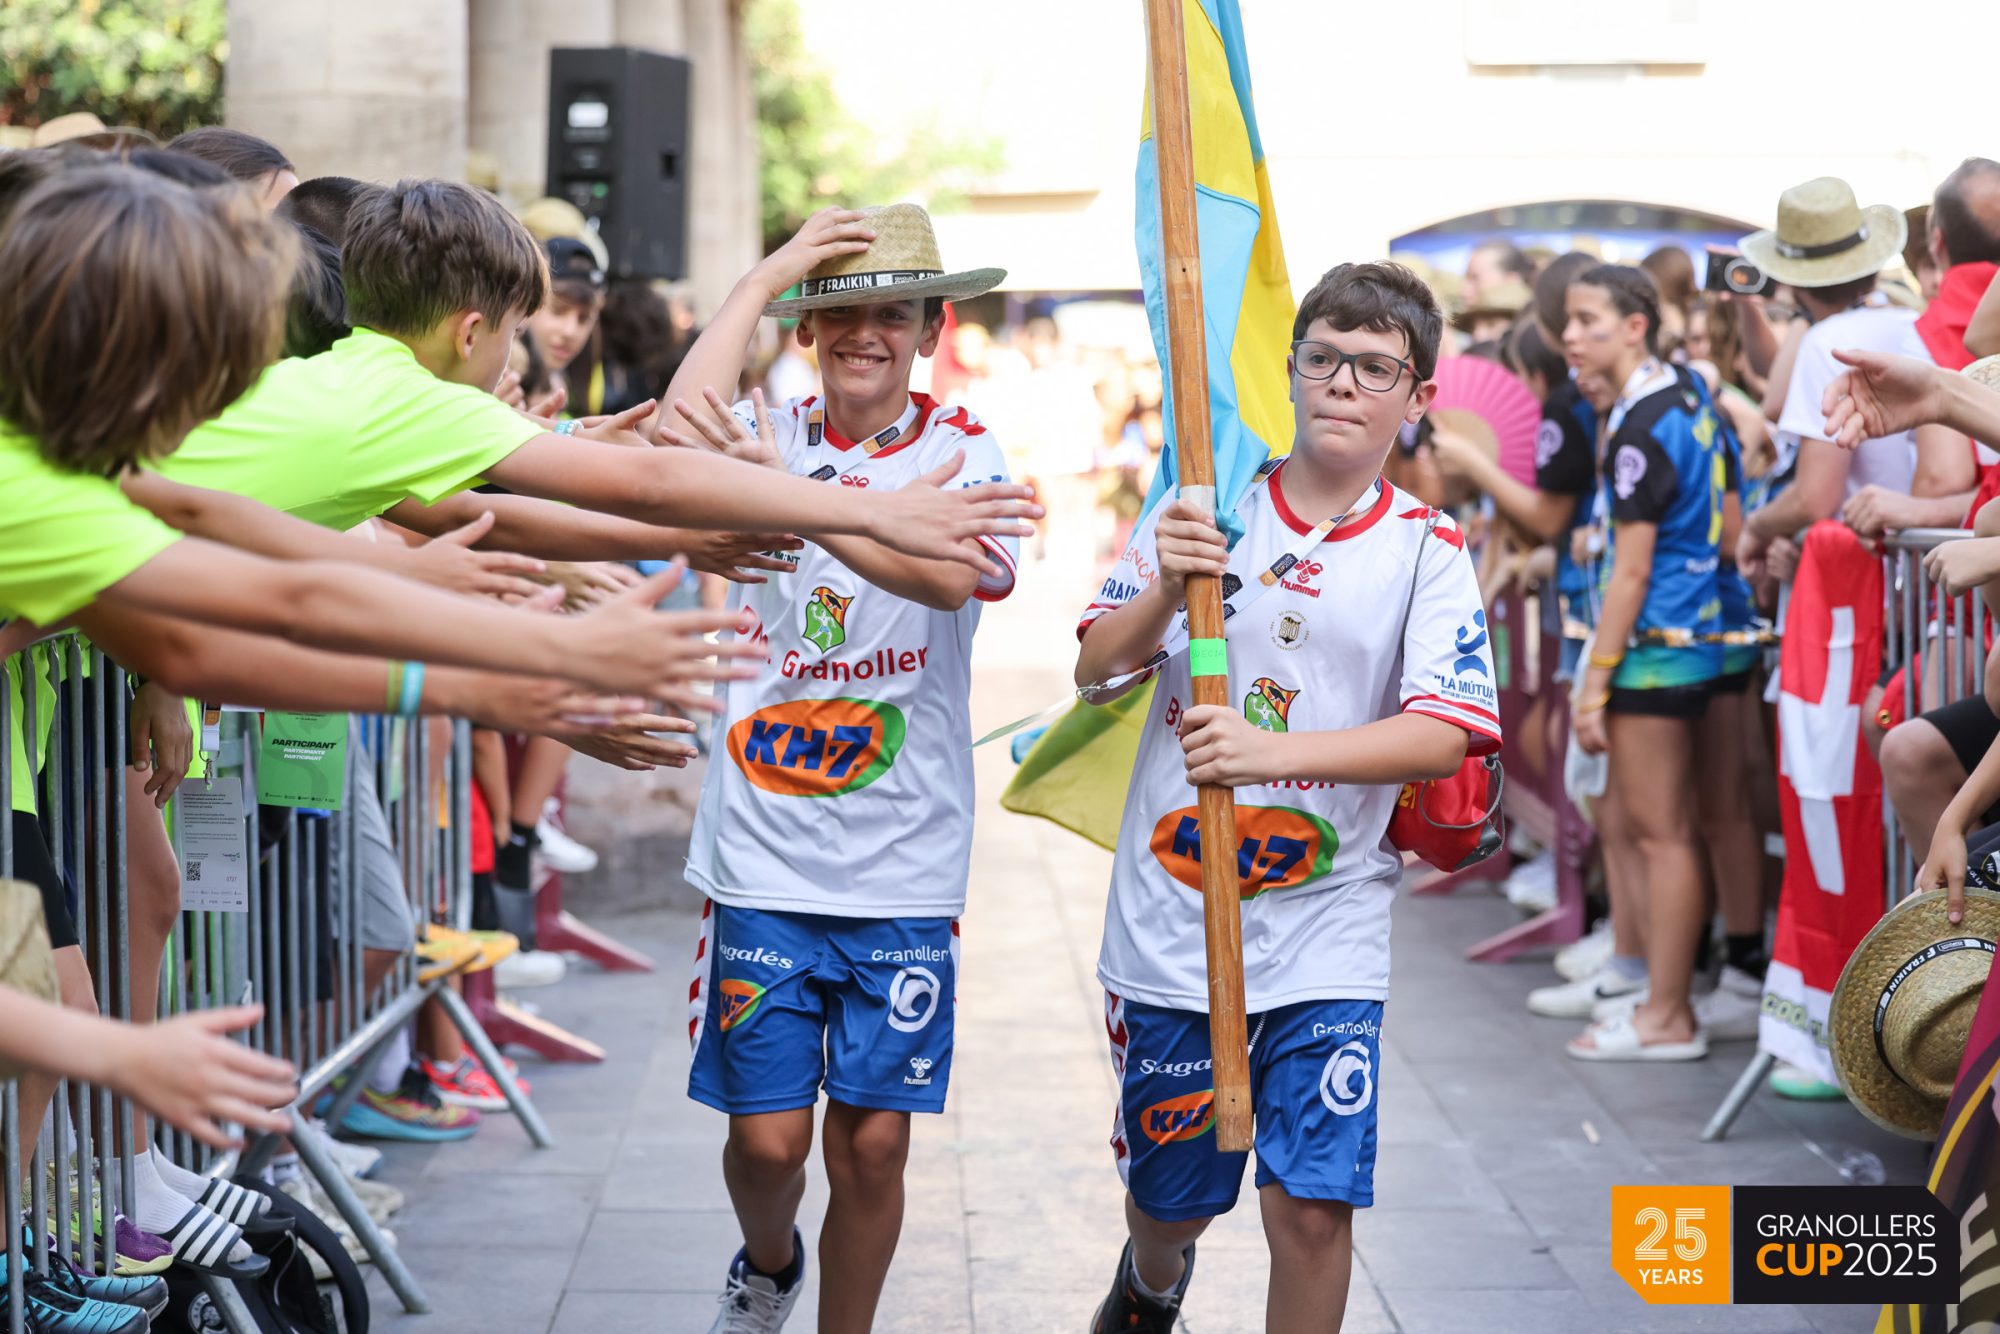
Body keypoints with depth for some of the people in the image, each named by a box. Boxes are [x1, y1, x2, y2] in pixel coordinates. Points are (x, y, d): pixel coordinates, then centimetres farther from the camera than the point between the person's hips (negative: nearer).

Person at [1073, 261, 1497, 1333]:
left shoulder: (1426, 548, -2)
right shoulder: (1202, 509, 3)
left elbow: (1443, 736, -14)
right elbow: (1096, 673, -2)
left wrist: (1275, 750, -28)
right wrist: (1164, 591, -22)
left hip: (1323, 938, -1)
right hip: (1168, 928, 1)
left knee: (1312, 1205, -9)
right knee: (1169, 1197, 15)